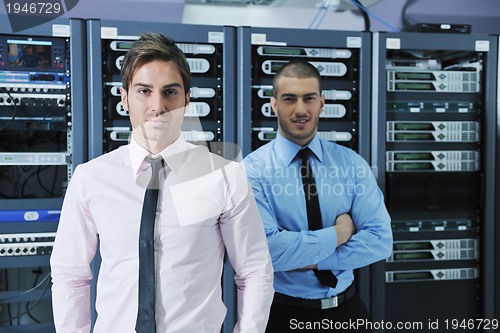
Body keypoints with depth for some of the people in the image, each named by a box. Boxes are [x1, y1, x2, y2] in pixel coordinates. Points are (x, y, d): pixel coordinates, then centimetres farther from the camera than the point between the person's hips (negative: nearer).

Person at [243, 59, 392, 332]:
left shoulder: (352, 163, -4)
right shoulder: (253, 170, -13)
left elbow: (380, 240, -10)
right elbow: (265, 250, -24)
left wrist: (312, 259, -19)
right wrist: (338, 234, -16)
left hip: (347, 310, 3)